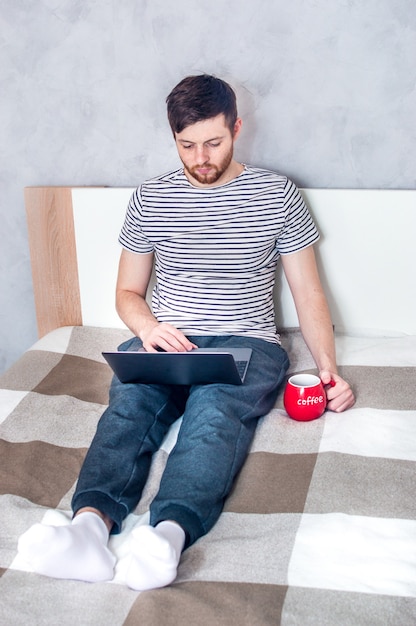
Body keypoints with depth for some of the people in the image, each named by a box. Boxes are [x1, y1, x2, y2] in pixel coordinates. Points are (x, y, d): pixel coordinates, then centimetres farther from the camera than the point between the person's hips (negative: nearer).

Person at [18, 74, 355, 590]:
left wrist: (328, 369, -6)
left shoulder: (277, 196, 8)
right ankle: (90, 525, -53)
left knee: (213, 408, -36)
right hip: (165, 340, 2)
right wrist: (148, 328, -9)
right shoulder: (150, 200, 11)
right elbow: (127, 291, 15)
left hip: (246, 344, -1)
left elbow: (308, 294, 9)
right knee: (130, 400, -32)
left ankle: (170, 533, -59)